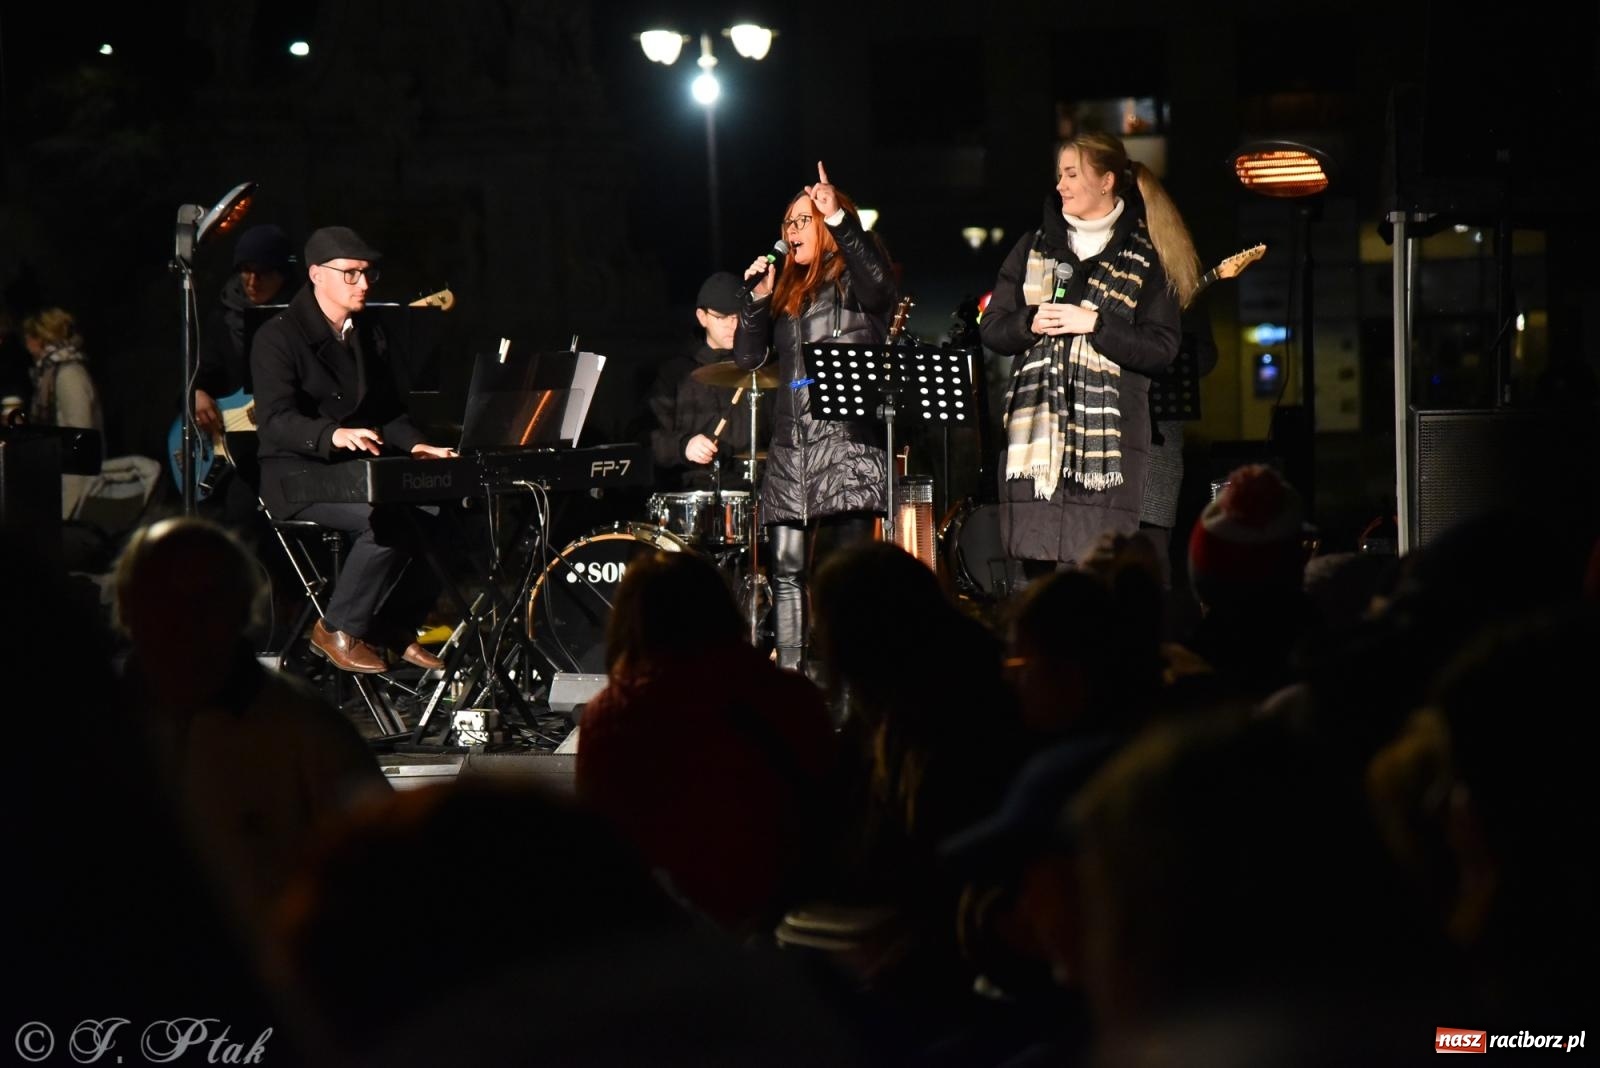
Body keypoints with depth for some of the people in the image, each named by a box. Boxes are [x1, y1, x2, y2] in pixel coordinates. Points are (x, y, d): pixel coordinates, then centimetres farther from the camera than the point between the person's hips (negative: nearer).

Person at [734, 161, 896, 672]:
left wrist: (839, 219, -27)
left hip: (847, 443, -6)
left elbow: (879, 285, -21)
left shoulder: (855, 280, 3)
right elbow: (747, 357, 19)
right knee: (788, 572, 1)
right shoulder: (787, 291, 21)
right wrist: (758, 298, 5)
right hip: (791, 447, 6)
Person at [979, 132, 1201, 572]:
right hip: (1035, 431, 3)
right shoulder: (1034, 248, 14)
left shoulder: (1145, 261, 4)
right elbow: (992, 328, 14)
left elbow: (1161, 350, -2)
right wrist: (1030, 324, -7)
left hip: (1108, 436, -3)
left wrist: (1094, 324, -12)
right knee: (1038, 569, 0)